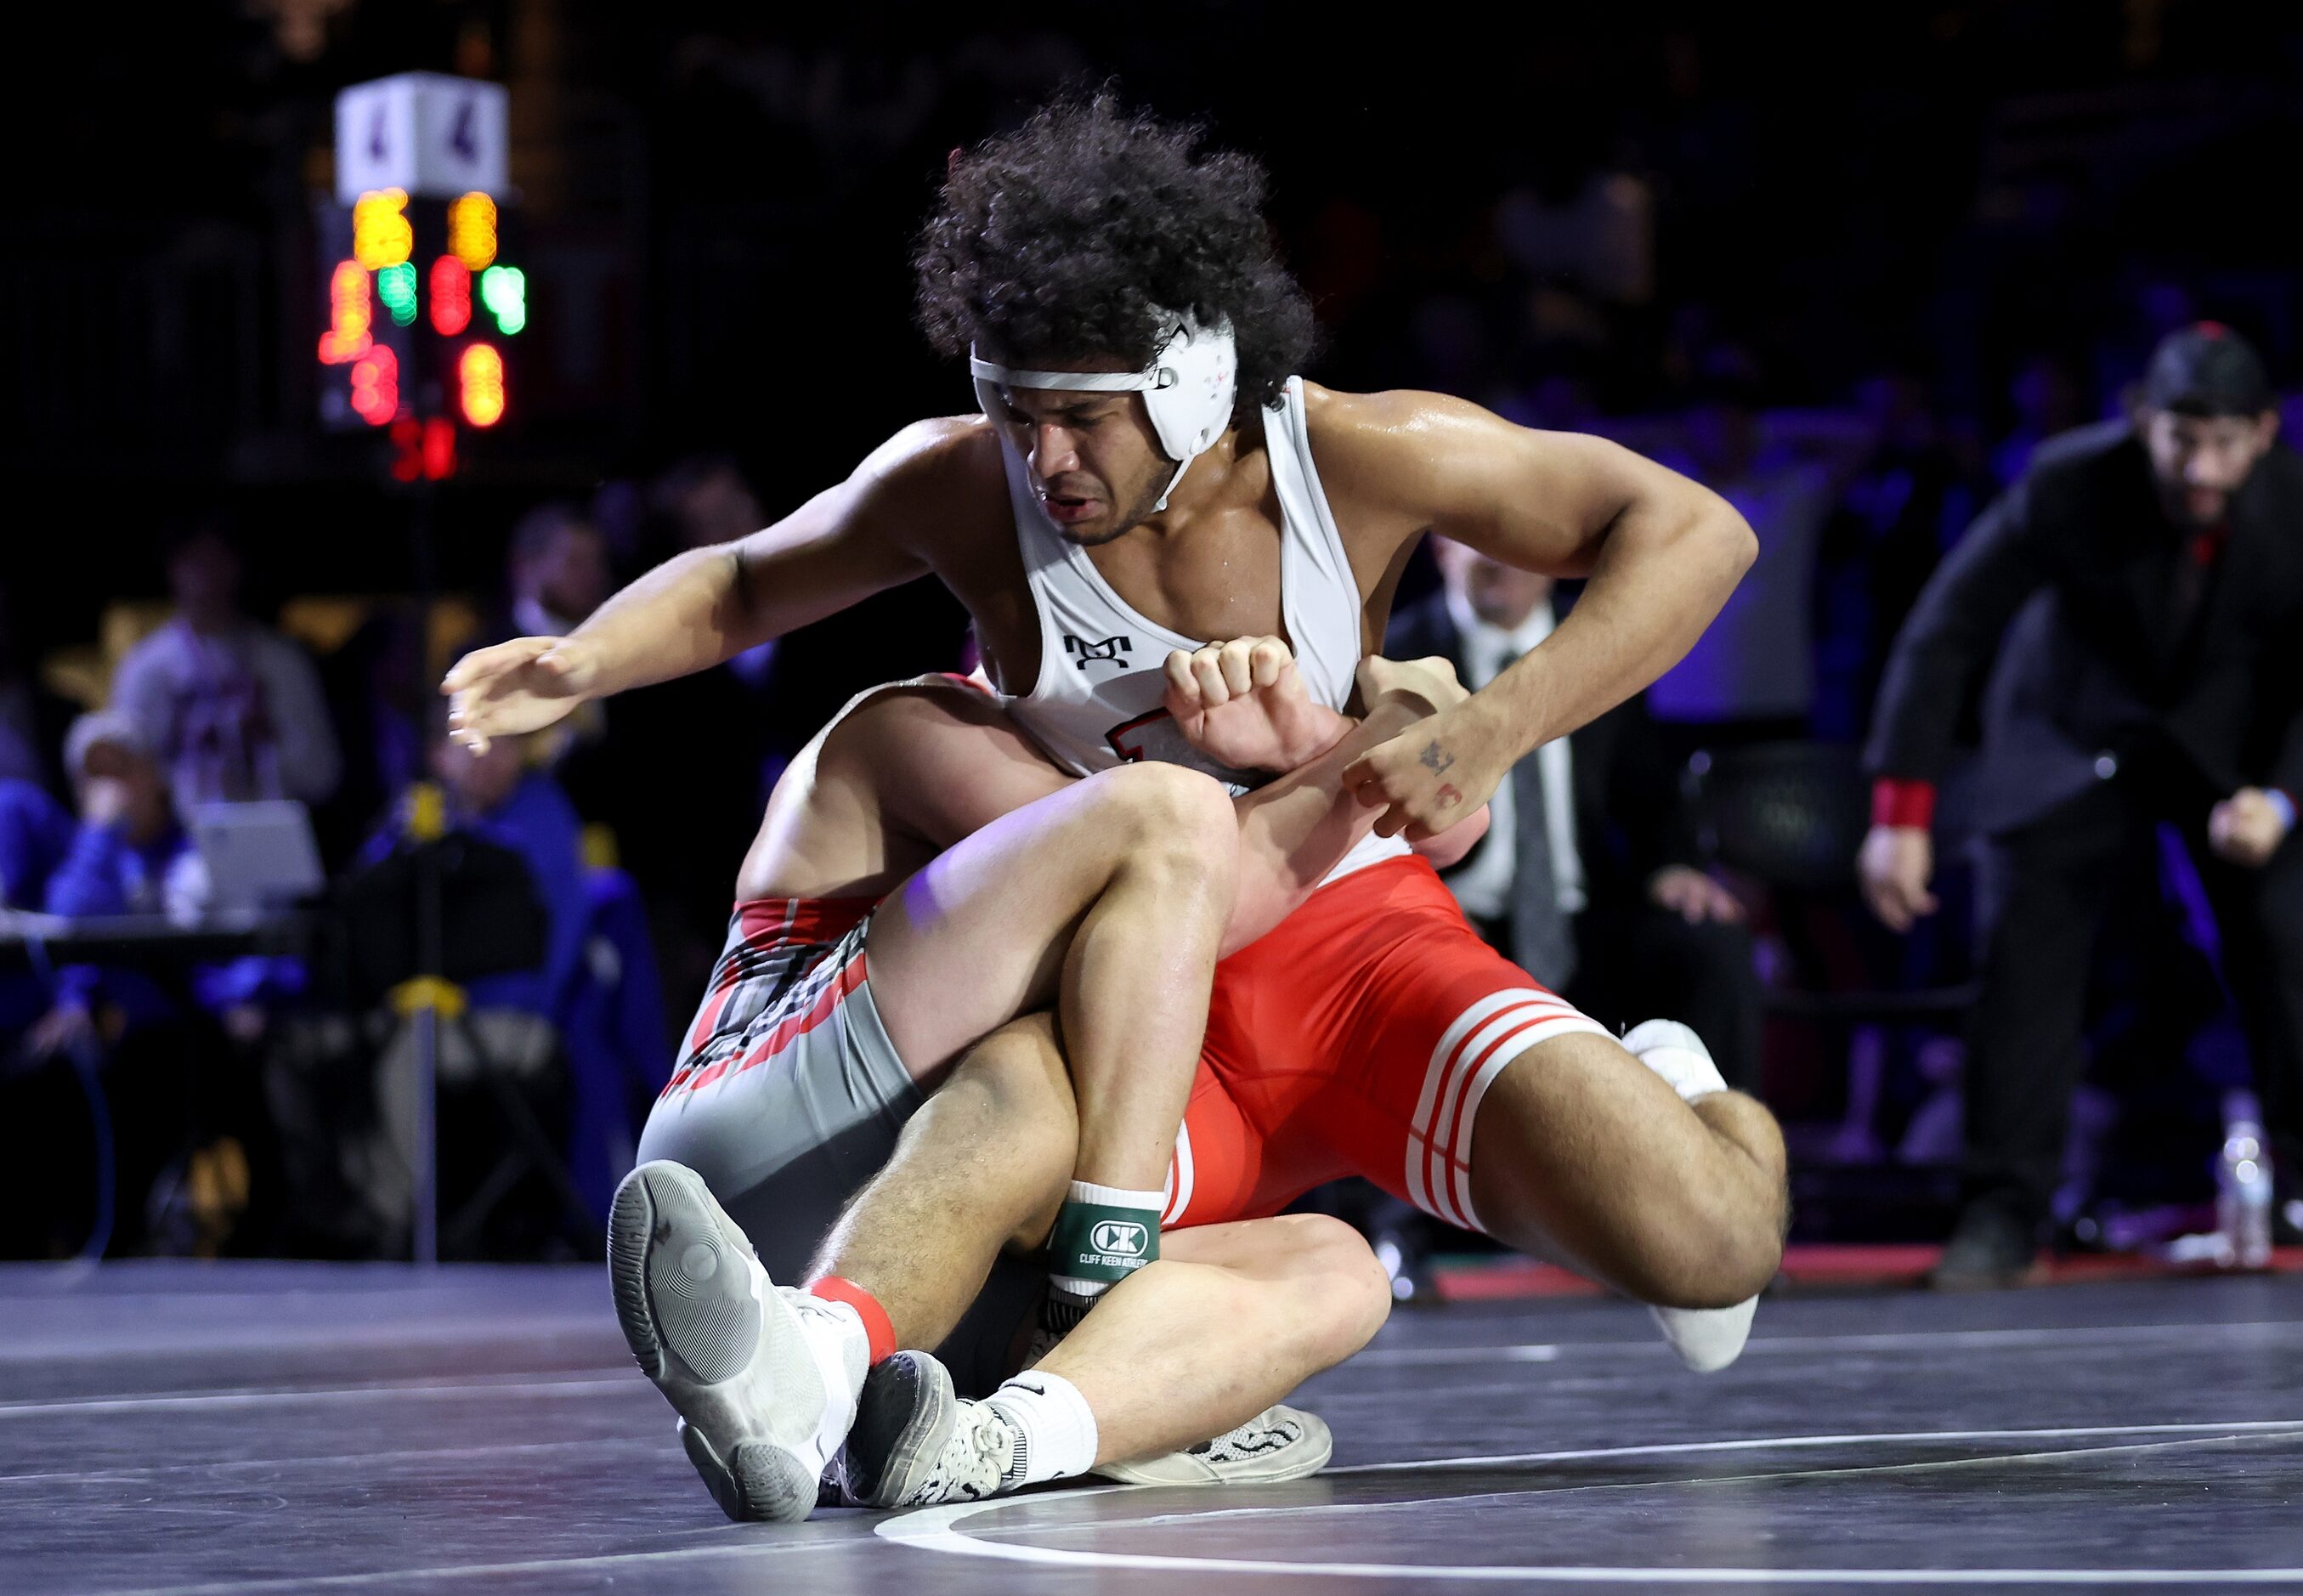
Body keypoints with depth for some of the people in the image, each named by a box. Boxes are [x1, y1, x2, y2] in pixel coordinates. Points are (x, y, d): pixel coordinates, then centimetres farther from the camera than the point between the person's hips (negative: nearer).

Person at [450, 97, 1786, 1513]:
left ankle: (1676, 1109, 15)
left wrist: (1492, 731, -28)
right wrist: (579, 664, -12)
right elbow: (741, 586, 10)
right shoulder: (963, 487, -9)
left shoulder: (1354, 458, -14)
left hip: (1358, 932, 0)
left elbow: (1695, 533, -13)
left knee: (1708, 1250, -21)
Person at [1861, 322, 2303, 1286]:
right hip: (2077, 728, -1)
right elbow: (1945, 634, -21)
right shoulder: (2068, 486, -29)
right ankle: (2003, 1212, -4)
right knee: (2024, 945, -11)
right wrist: (1901, 811, -26)